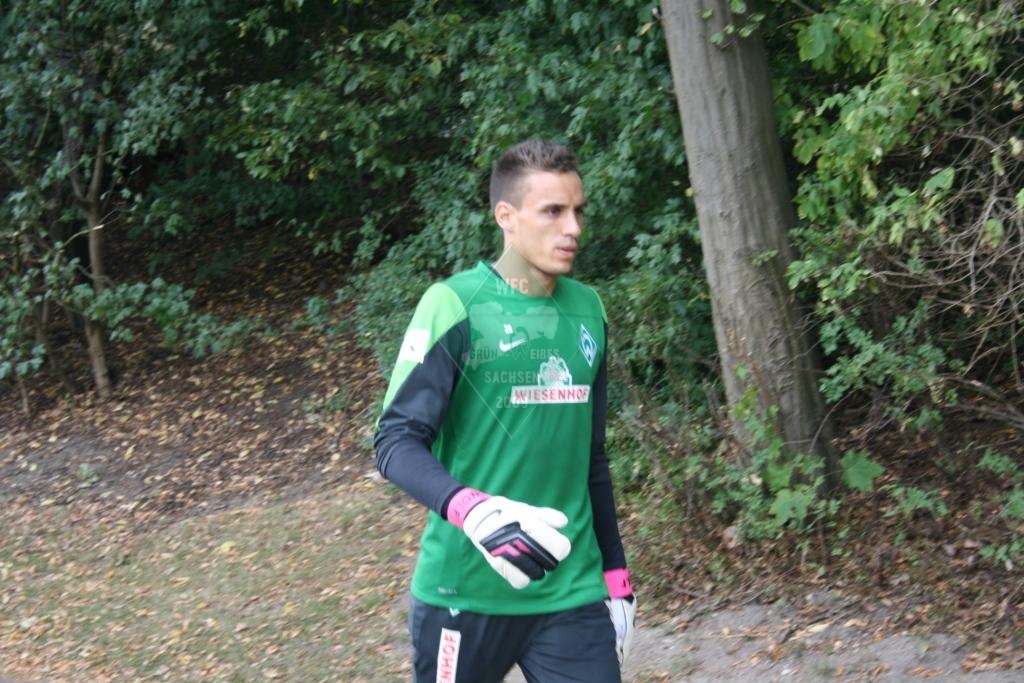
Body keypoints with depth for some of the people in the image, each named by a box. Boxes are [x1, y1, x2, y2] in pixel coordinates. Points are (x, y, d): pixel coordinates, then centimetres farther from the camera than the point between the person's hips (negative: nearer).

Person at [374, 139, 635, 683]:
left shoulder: (587, 311, 8)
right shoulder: (455, 305, -8)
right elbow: (396, 442, -14)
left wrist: (616, 574, 17)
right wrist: (472, 510, -31)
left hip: (573, 594, 4)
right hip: (465, 592, -4)